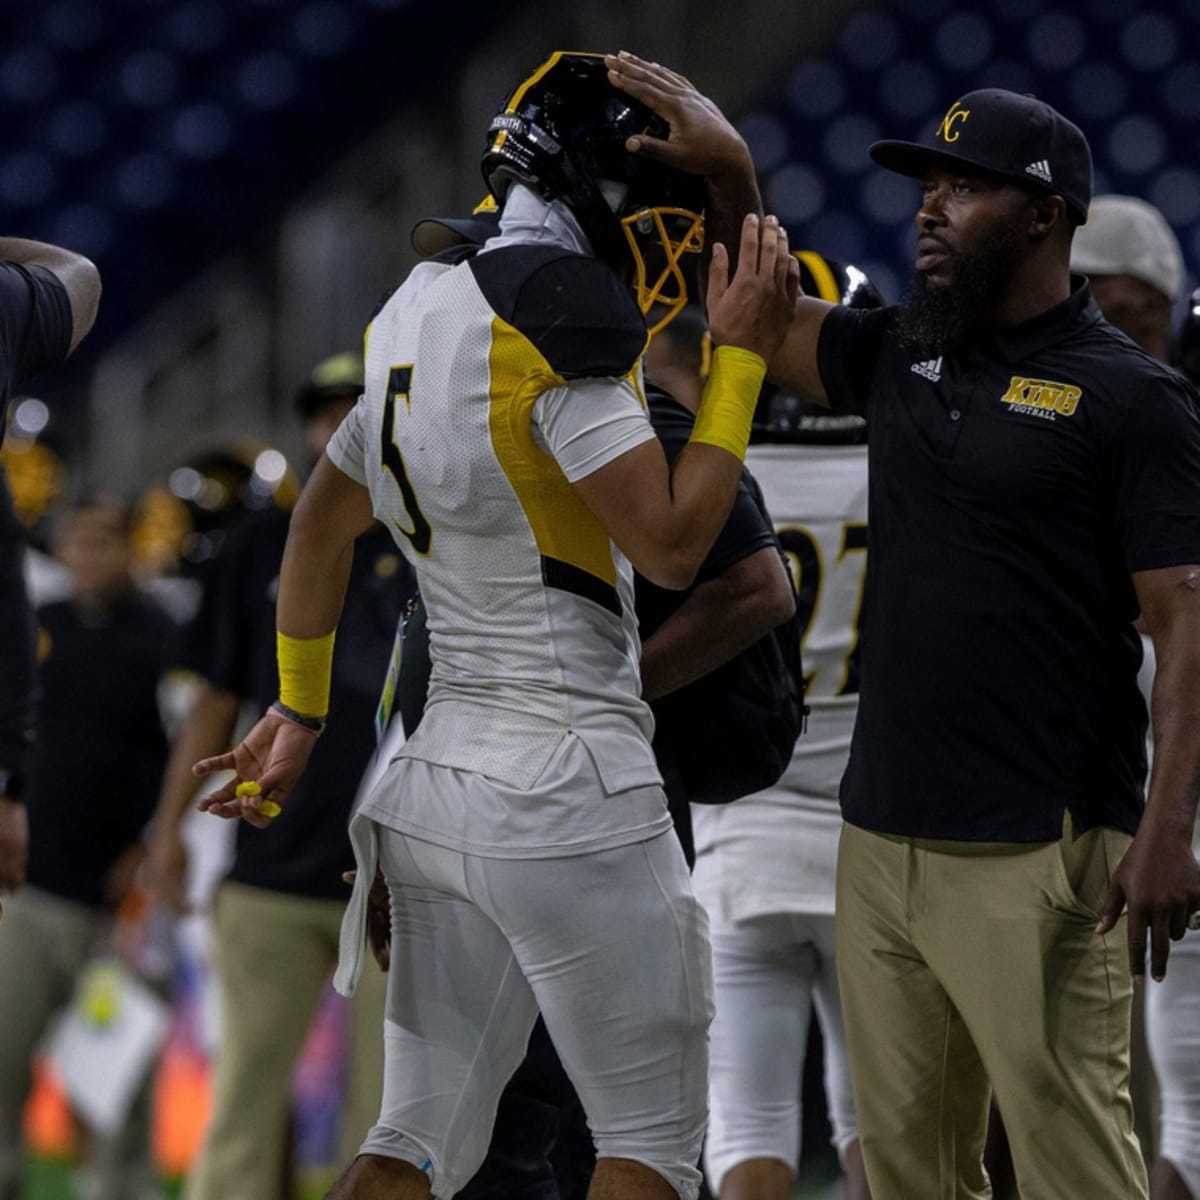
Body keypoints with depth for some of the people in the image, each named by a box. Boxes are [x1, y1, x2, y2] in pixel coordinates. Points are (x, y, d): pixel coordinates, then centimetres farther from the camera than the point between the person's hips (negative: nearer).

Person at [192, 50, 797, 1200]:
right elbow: (671, 543, -15)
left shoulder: (417, 324, 12)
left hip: (436, 789, 8)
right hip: (569, 794, -8)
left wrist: (298, 711, 37)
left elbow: (319, 526, 25)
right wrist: (738, 360, -6)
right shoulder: (557, 321, -15)